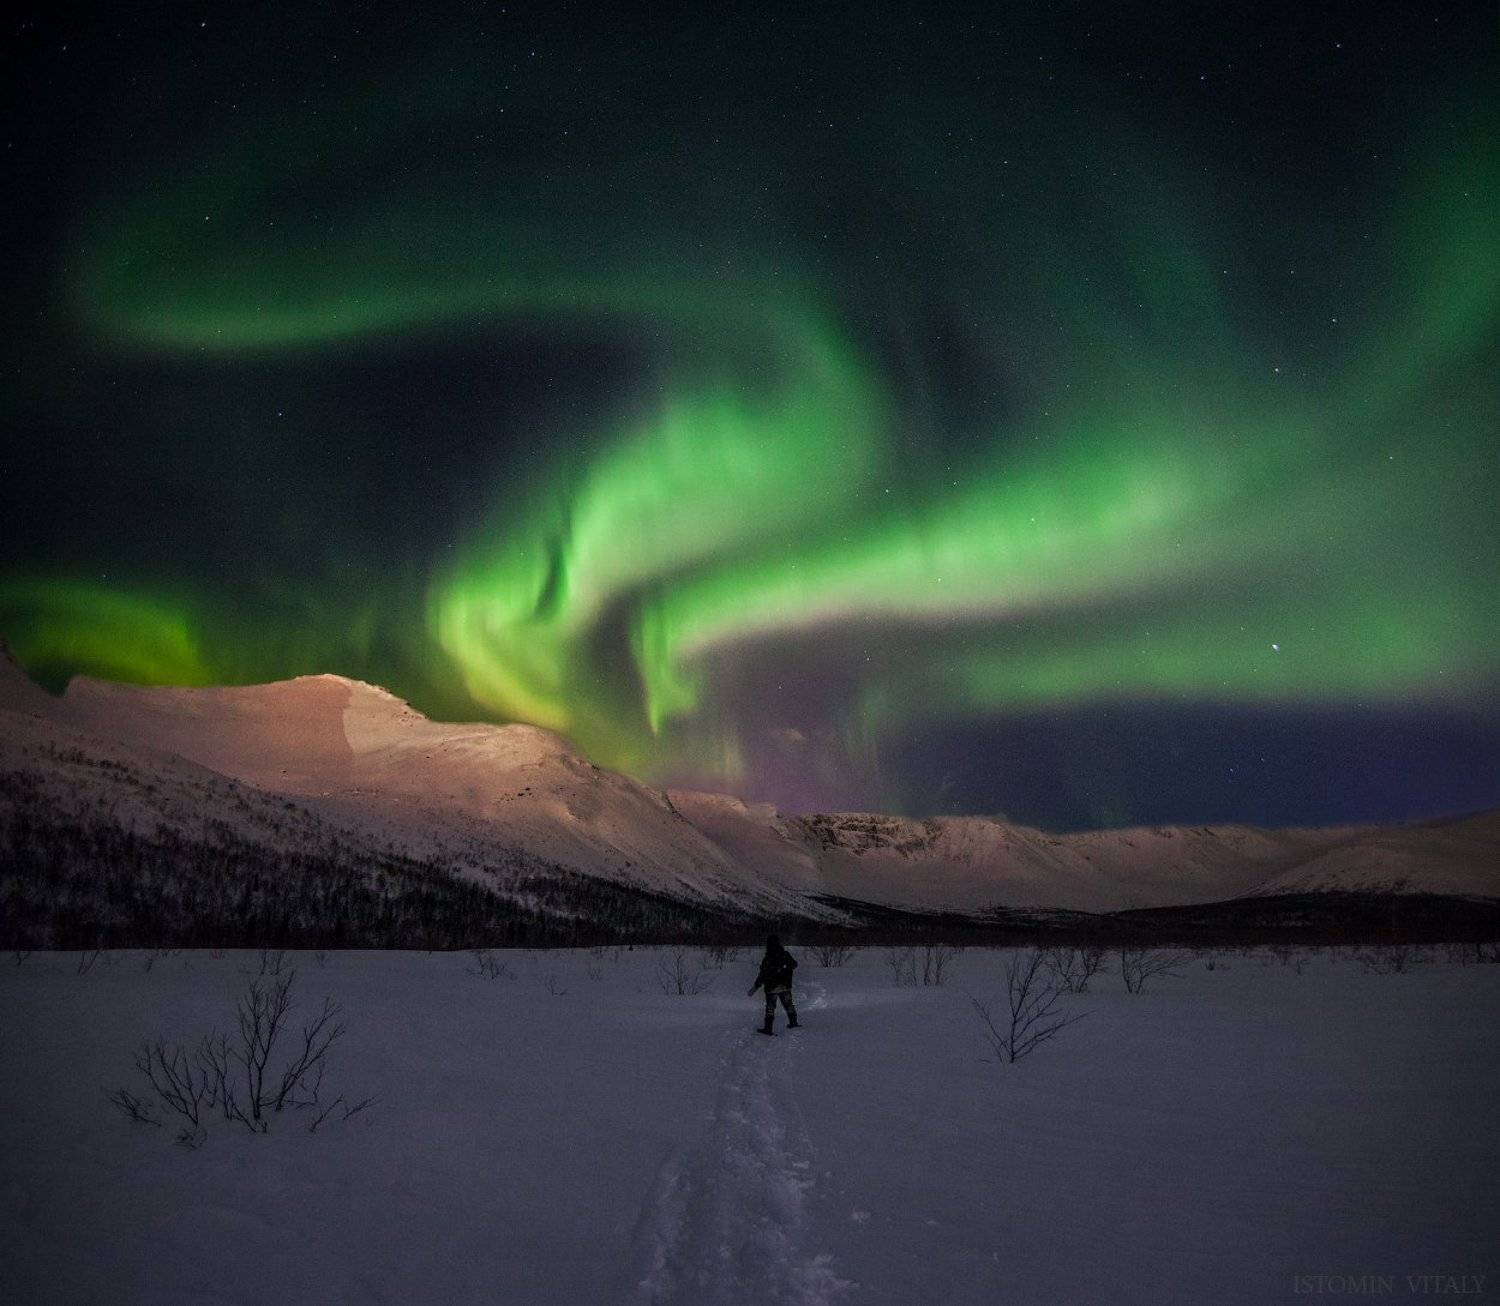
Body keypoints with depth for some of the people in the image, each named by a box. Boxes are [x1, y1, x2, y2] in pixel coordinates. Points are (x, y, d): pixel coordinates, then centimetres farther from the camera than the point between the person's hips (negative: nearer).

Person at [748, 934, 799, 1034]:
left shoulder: (767, 959, -19)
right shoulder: (786, 955, -7)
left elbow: (762, 975, -19)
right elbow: (794, 965, 10)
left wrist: (755, 986, -11)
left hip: (771, 987, -4)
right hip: (786, 986, 4)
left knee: (770, 1007, 6)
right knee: (788, 1004, 21)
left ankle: (768, 1028, 5)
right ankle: (793, 1022, 31)